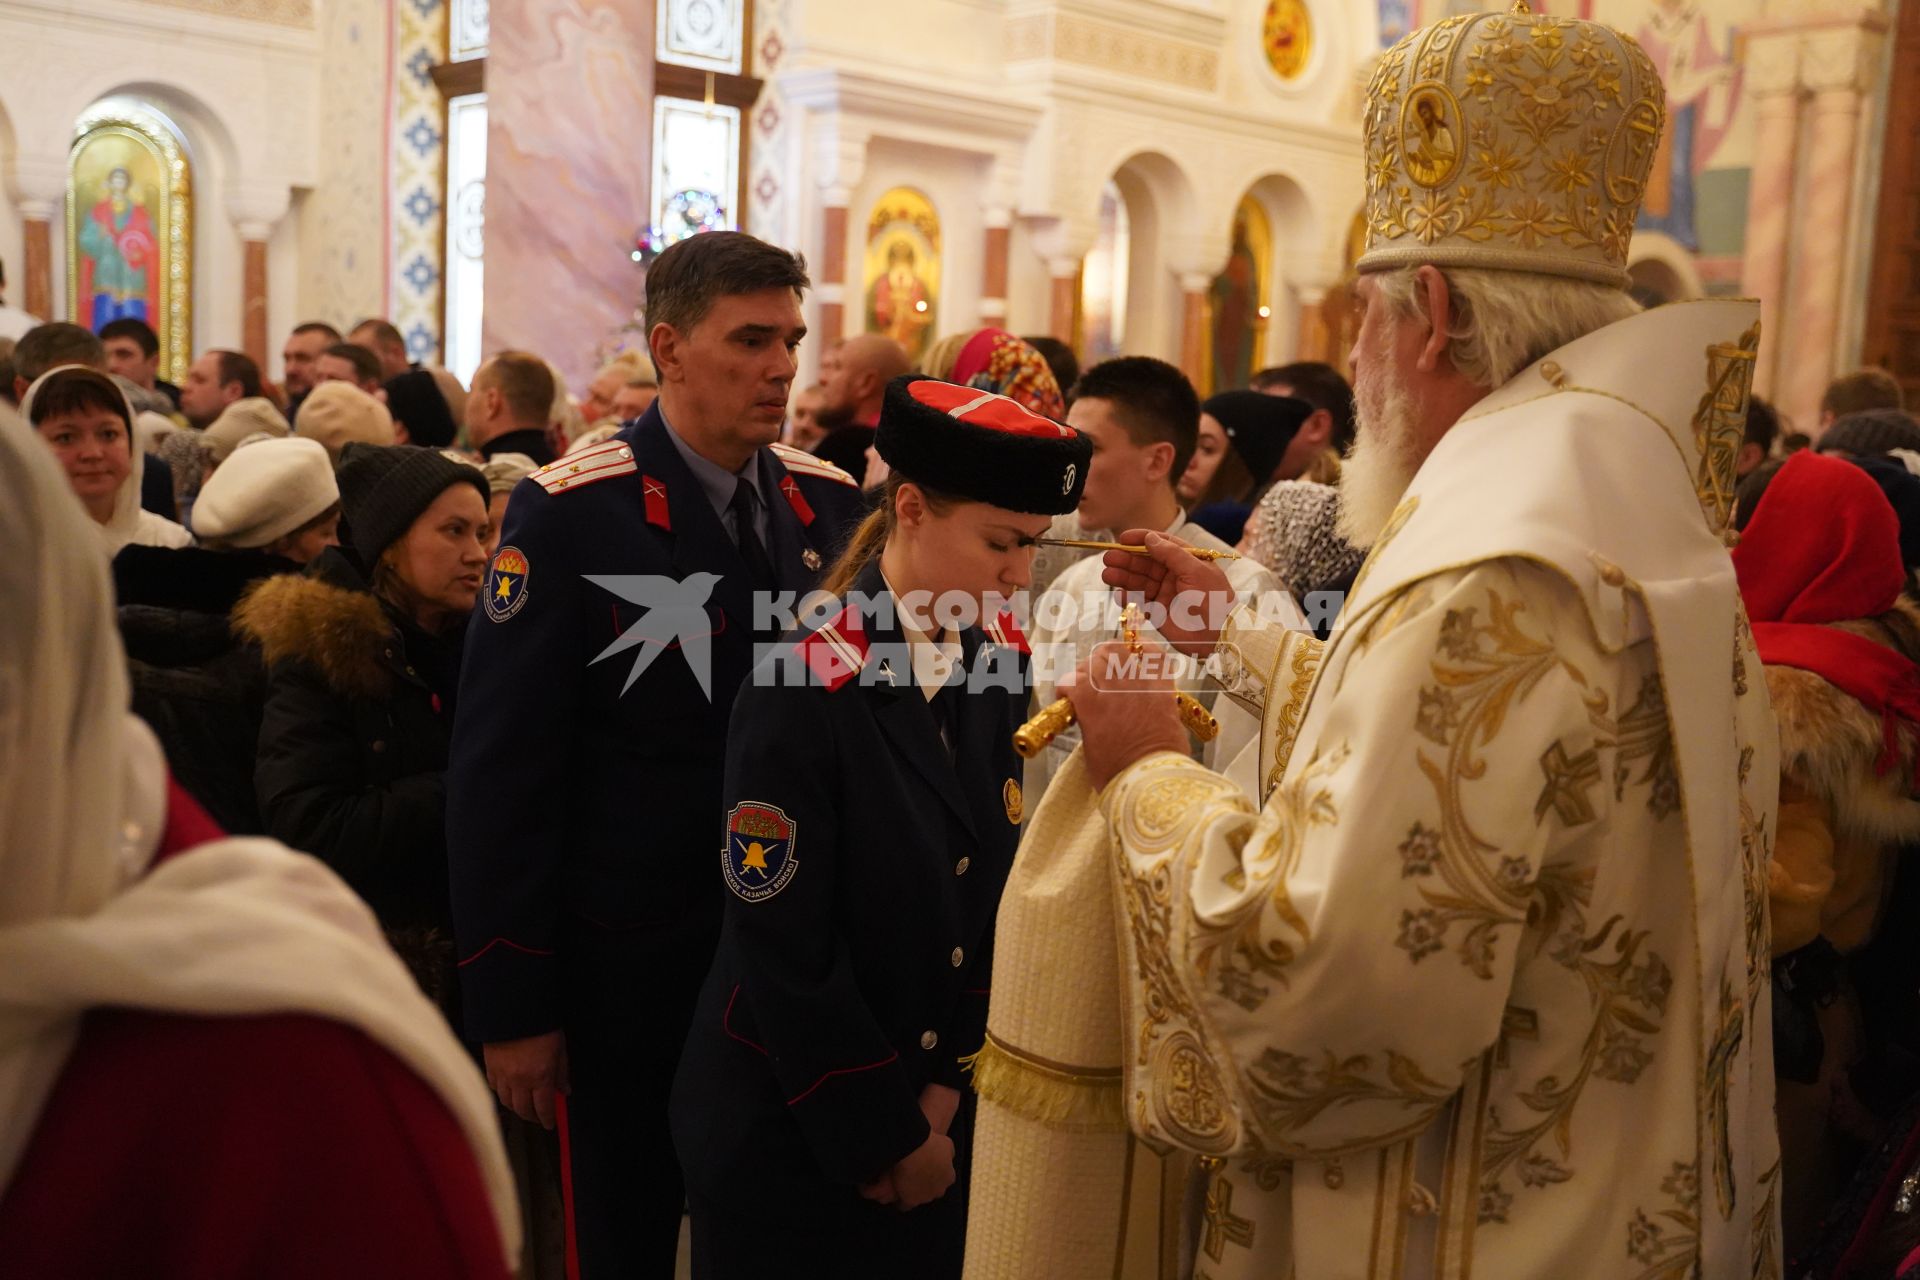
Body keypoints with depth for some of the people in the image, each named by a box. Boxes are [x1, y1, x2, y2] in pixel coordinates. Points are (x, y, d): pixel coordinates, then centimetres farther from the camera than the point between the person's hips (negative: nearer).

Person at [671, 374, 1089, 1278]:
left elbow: (992, 887, 1)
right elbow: (784, 950, -20)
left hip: (937, 1110, 6)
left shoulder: (995, 668, -2)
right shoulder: (803, 691, -21)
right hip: (790, 1131, -5)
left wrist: (944, 1084, -4)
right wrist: (880, 1131, -12)